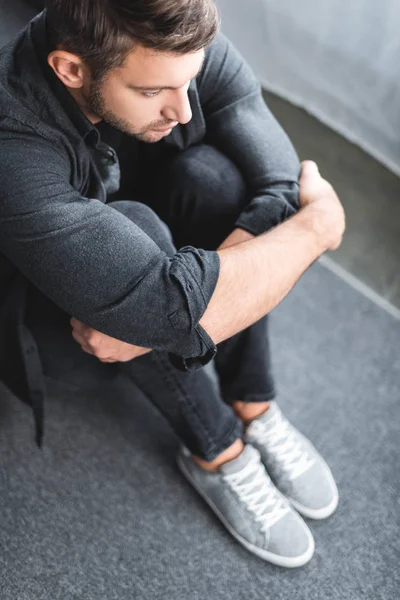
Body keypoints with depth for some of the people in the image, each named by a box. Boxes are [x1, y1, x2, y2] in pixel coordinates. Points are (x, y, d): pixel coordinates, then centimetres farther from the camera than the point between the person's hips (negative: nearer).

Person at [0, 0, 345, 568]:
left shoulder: (185, 49, -23)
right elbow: (177, 307, -46)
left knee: (210, 174, -26)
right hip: (46, 304, -4)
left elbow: (285, 187, -26)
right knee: (133, 226, -35)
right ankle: (215, 450, -14)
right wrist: (322, 221, -32)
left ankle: (253, 407, -12)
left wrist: (154, 308, -37)